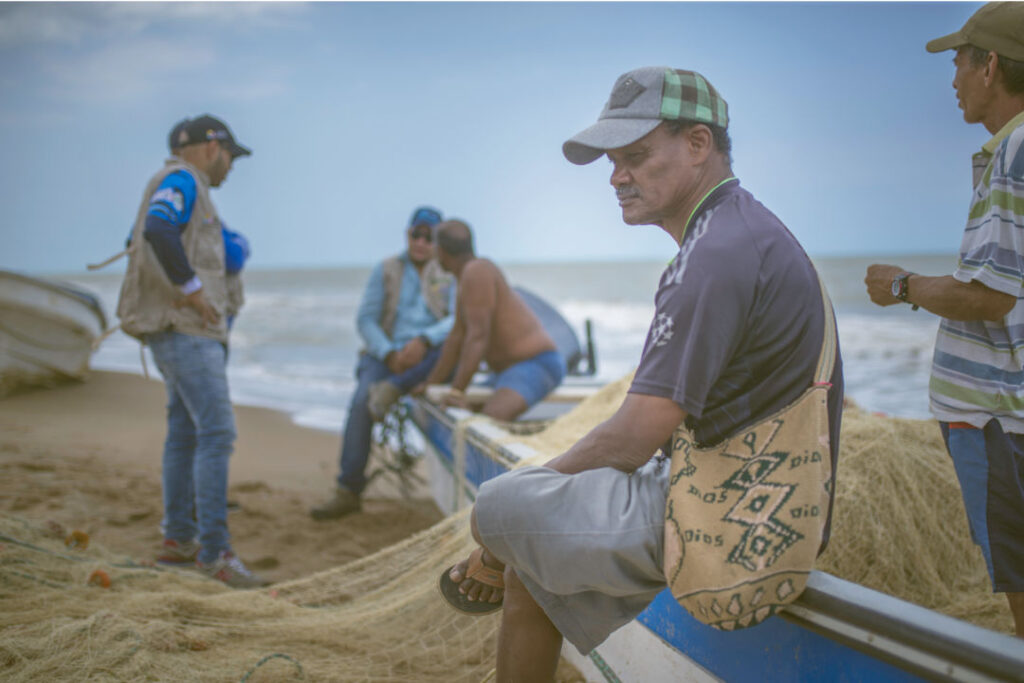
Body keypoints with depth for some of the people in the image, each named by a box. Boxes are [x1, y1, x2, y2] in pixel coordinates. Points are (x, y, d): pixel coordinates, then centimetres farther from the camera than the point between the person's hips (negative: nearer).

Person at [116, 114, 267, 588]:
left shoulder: (186, 188, 22)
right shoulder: (182, 180, -8)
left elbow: (143, 241, 30)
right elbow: (158, 230, -28)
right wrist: (193, 289, -22)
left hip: (189, 330, 11)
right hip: (186, 329, -11)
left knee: (185, 432, 13)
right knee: (217, 432, -14)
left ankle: (178, 540, 20)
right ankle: (214, 552, -15)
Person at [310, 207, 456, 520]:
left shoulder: (449, 274, 10)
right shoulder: (386, 270, 11)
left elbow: (459, 320, -5)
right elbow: (365, 319, 3)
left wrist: (424, 341, -24)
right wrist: (390, 354, -14)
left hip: (428, 361, 0)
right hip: (386, 356, 0)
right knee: (361, 402, -28)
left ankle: (392, 389, -32)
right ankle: (348, 491, -27)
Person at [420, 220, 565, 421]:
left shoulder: (476, 271, -16)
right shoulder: (469, 273, 14)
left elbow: (478, 336, -23)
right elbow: (457, 337, 16)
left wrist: (456, 392, -25)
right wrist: (430, 385, 17)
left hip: (534, 366, -11)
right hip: (512, 368, 11)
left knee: (491, 418, -35)